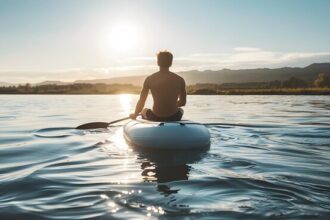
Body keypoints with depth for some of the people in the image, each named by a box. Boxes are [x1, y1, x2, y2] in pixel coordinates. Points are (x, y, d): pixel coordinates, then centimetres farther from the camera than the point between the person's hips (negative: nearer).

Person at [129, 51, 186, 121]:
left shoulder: (149, 79, -4)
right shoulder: (179, 80, -3)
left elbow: (141, 102, 2)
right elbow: (183, 102, 6)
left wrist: (134, 115, 20)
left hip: (155, 118, 0)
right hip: (174, 118, 1)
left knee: (144, 110, 35)